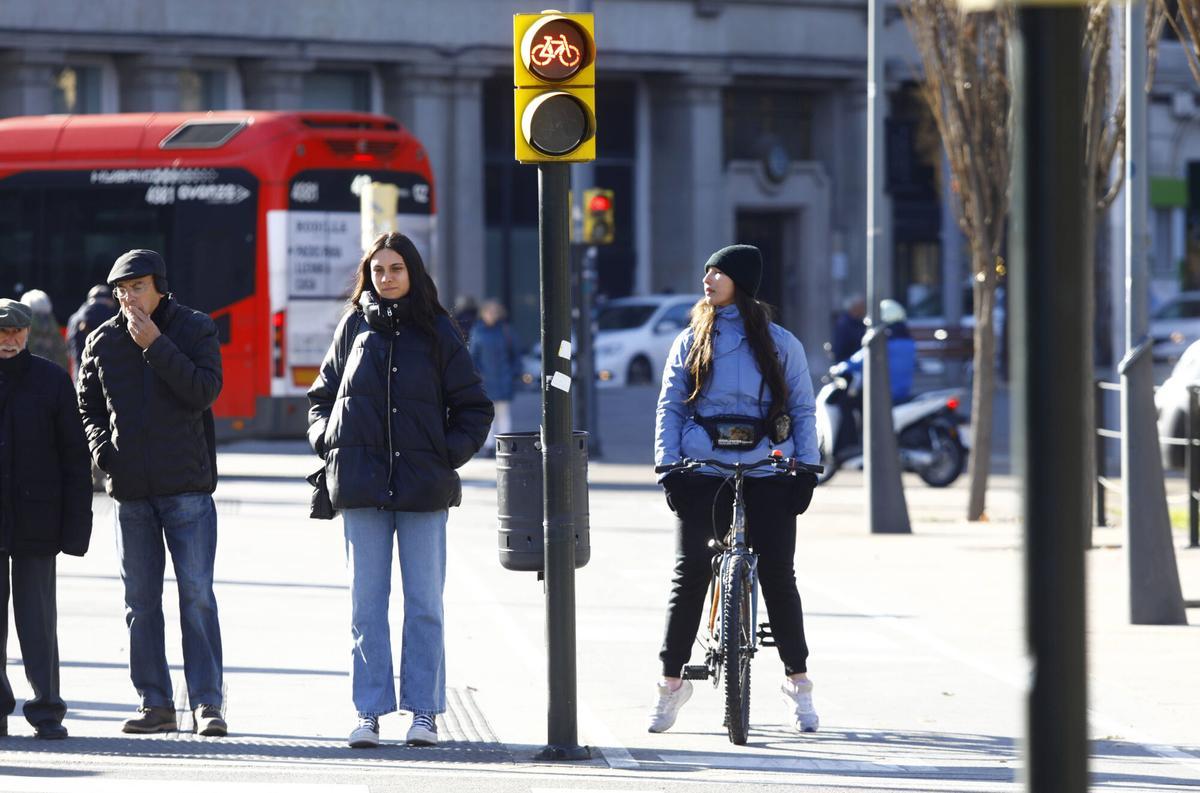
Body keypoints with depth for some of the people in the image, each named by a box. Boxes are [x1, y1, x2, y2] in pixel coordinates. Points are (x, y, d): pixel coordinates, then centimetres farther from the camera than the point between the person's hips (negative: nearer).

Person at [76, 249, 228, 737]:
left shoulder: (195, 329, -1)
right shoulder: (103, 341, 7)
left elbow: (205, 391, -13)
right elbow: (87, 404, 15)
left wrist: (155, 346, -17)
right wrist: (103, 450, -3)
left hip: (187, 484, -3)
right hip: (130, 487, 3)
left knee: (196, 594, -7)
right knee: (140, 600, 5)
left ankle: (208, 703, -4)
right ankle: (155, 704, 11)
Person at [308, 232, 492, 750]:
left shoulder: (437, 332, 4)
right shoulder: (354, 327, 8)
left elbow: (474, 407, 9)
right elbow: (322, 396, 17)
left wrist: (450, 452, -4)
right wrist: (327, 441, 1)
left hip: (423, 487, -1)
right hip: (362, 484, 1)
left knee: (424, 604, 2)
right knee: (366, 604, 1)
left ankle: (424, 712, 7)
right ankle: (369, 713, 4)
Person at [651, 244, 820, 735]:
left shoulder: (780, 344, 6)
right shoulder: (692, 341, 10)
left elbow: (803, 410, 8)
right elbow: (669, 407, 8)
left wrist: (806, 470, -1)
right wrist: (668, 467, -4)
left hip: (766, 474, -1)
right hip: (702, 471, 1)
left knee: (778, 576, -3)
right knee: (689, 575, -3)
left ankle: (797, 684, 9)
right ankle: (672, 681, 7)